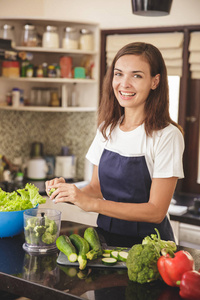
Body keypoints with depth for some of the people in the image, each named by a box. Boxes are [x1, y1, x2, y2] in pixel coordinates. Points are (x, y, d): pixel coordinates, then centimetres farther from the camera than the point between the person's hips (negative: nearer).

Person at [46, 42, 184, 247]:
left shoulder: (167, 136, -12)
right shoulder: (106, 128, 6)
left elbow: (156, 211, -13)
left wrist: (90, 203, -19)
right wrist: (72, 193, -7)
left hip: (146, 243, -4)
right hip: (105, 237, 4)